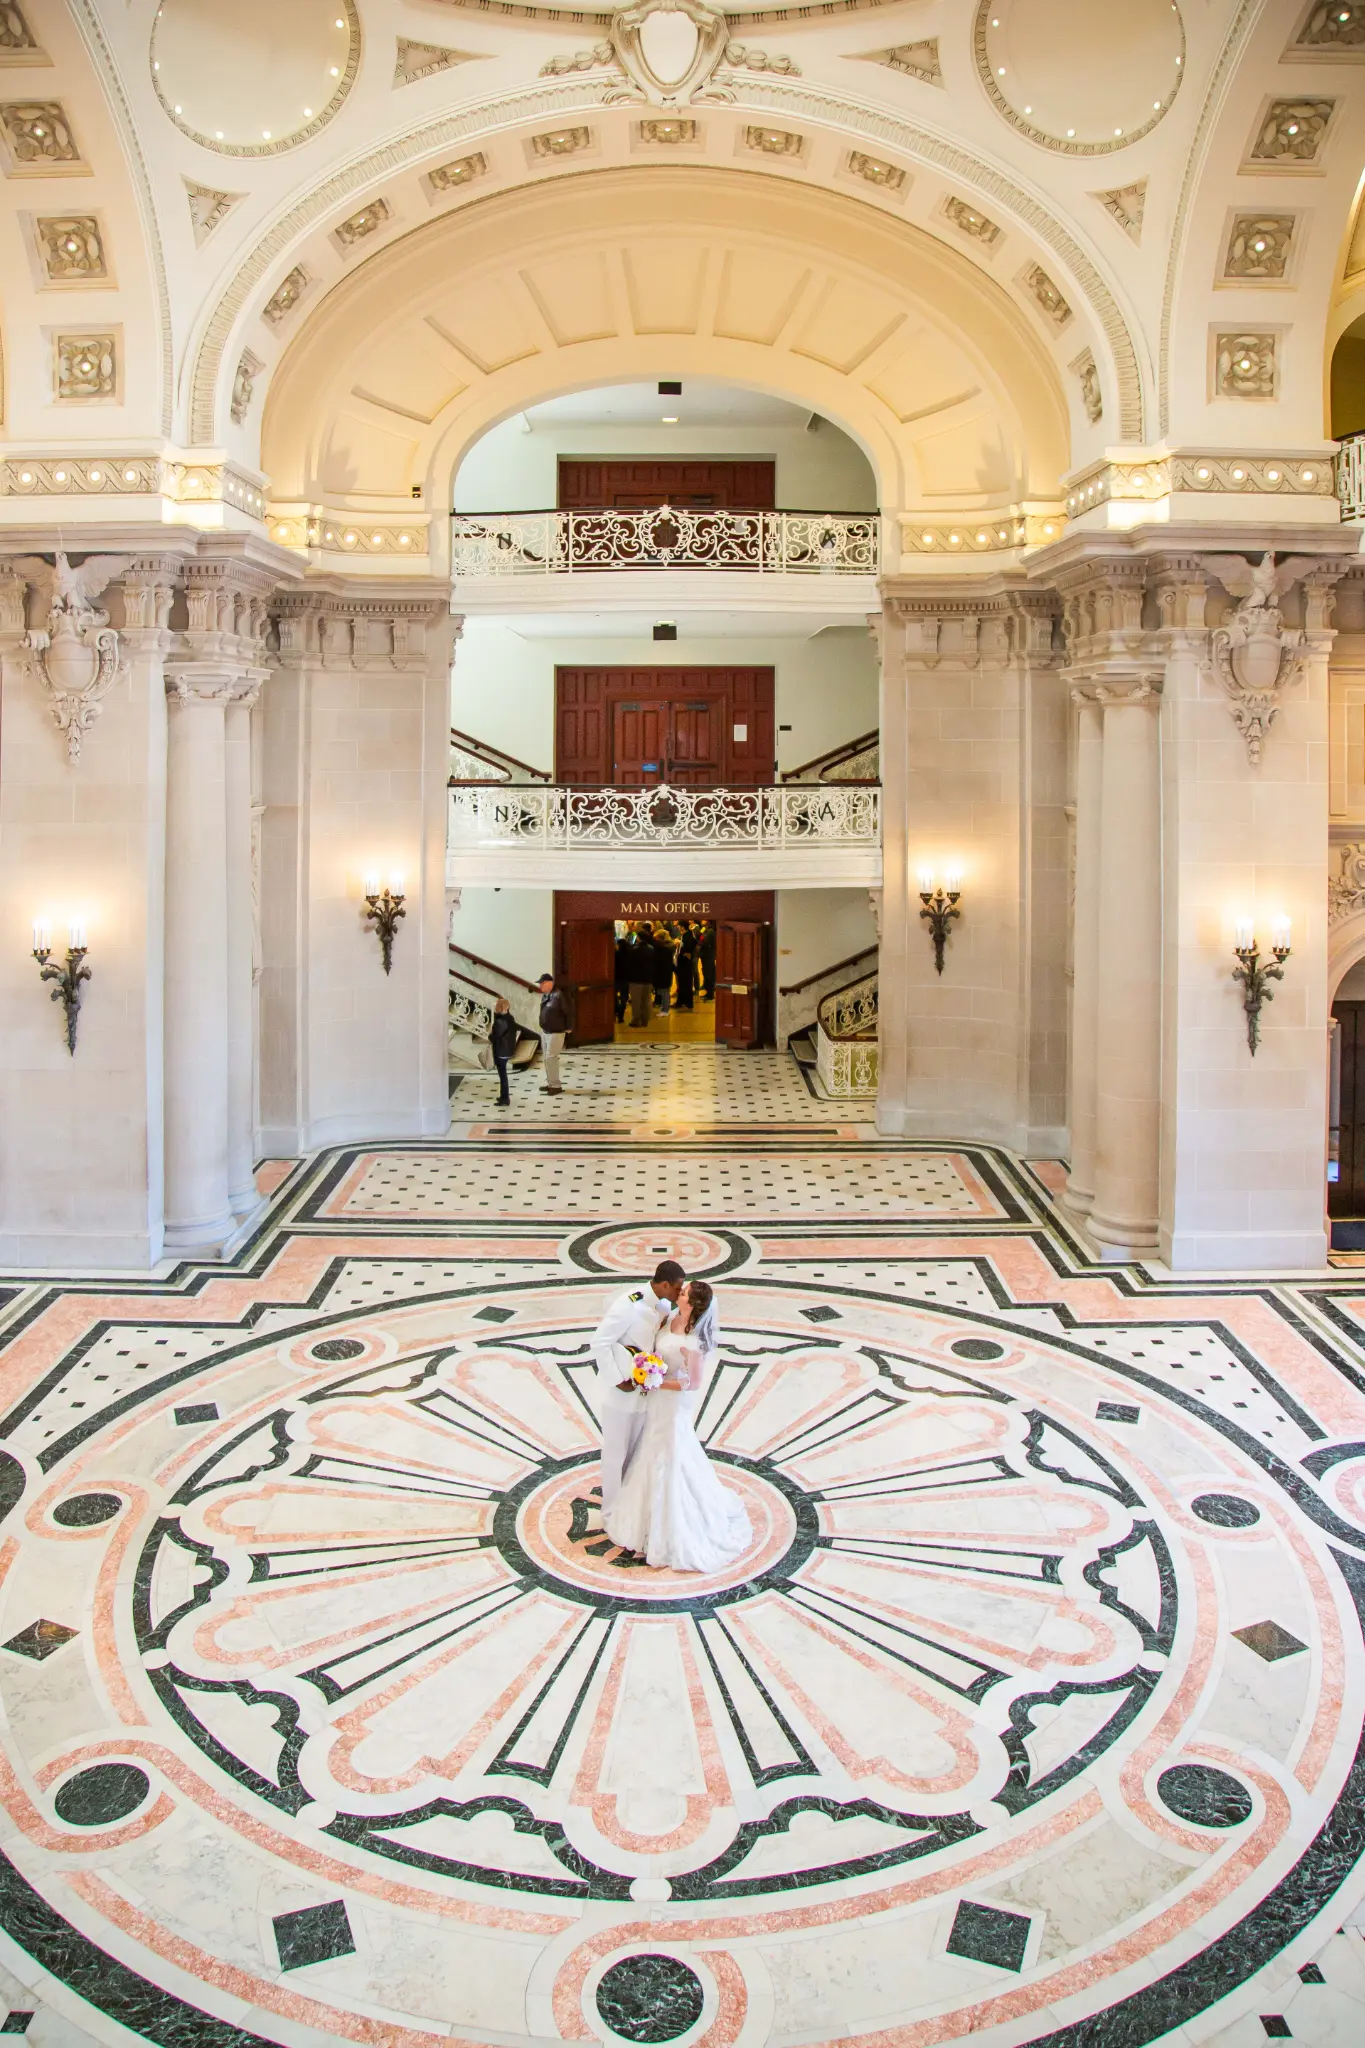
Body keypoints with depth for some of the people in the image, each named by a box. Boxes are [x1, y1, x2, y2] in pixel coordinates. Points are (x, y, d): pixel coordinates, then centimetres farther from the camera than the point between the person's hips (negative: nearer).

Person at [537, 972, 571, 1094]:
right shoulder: (544, 995, 5)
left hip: (555, 1033, -8)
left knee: (551, 1058, -9)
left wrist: (568, 1029, -11)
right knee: (547, 1058, 13)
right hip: (545, 1031, 8)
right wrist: (542, 1027, 16)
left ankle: (556, 1086, -2)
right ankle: (550, 1083, 23)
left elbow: (568, 1013, -15)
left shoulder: (559, 995, -19)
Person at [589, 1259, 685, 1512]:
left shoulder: (665, 1305, -5)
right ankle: (612, 1511, 28)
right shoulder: (628, 1305, -27)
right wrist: (618, 1379, -20)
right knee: (616, 1453, 10)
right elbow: (599, 1343, -22)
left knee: (635, 1452, 19)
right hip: (619, 1391, -6)